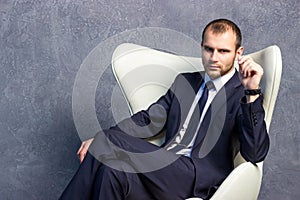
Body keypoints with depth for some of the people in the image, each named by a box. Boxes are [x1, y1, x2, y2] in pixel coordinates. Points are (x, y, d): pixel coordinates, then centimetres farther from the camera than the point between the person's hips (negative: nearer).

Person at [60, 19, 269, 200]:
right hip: (166, 165, 7)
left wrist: (252, 92, -25)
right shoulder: (185, 81, 20)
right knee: (106, 142, -17)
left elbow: (255, 154, -16)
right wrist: (100, 139, 4)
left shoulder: (243, 95, -2)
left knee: (115, 167, -25)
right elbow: (149, 120, 17)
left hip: (201, 179, -6)